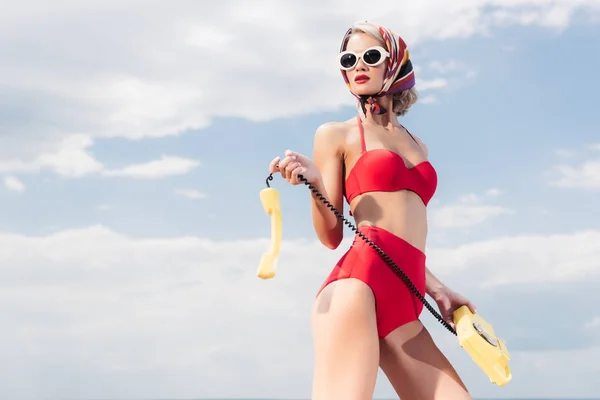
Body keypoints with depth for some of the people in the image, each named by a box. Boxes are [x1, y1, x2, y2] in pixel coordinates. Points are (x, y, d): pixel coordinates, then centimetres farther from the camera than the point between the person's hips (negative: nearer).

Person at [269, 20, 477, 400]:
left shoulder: (416, 144, 27)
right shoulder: (335, 135, 11)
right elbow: (331, 236, 3)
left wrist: (436, 287, 19)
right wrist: (313, 182, -13)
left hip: (403, 305, 6)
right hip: (358, 279, -6)